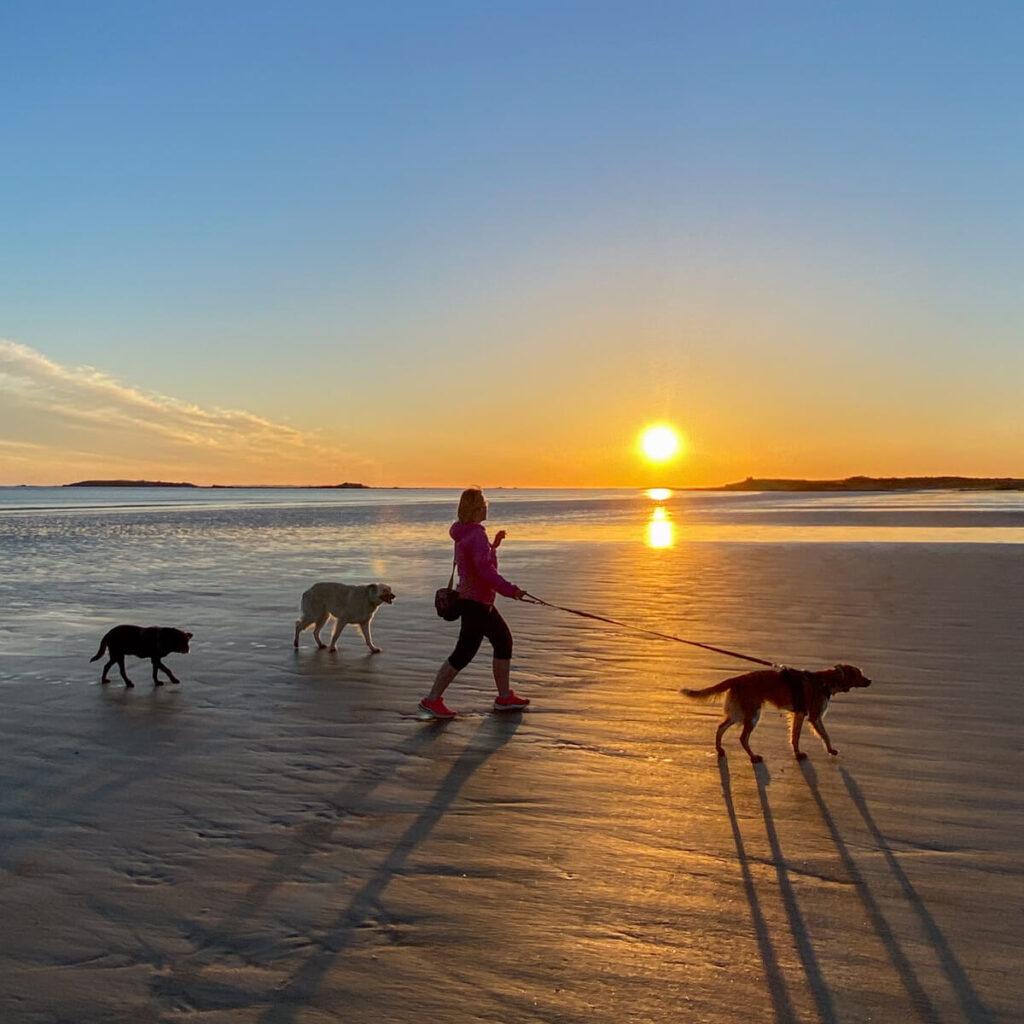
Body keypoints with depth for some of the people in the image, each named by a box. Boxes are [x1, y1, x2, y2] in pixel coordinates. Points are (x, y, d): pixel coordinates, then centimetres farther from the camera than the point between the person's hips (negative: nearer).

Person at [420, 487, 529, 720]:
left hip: (480, 602, 11)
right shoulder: (476, 534, -19)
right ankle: (432, 700, 4)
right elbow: (485, 570, -26)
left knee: (504, 641, 16)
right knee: (464, 653, -5)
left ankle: (504, 697, 23)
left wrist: (493, 545, 17)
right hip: (475, 602, -11)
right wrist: (510, 589, -24)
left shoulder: (464, 534, 11)